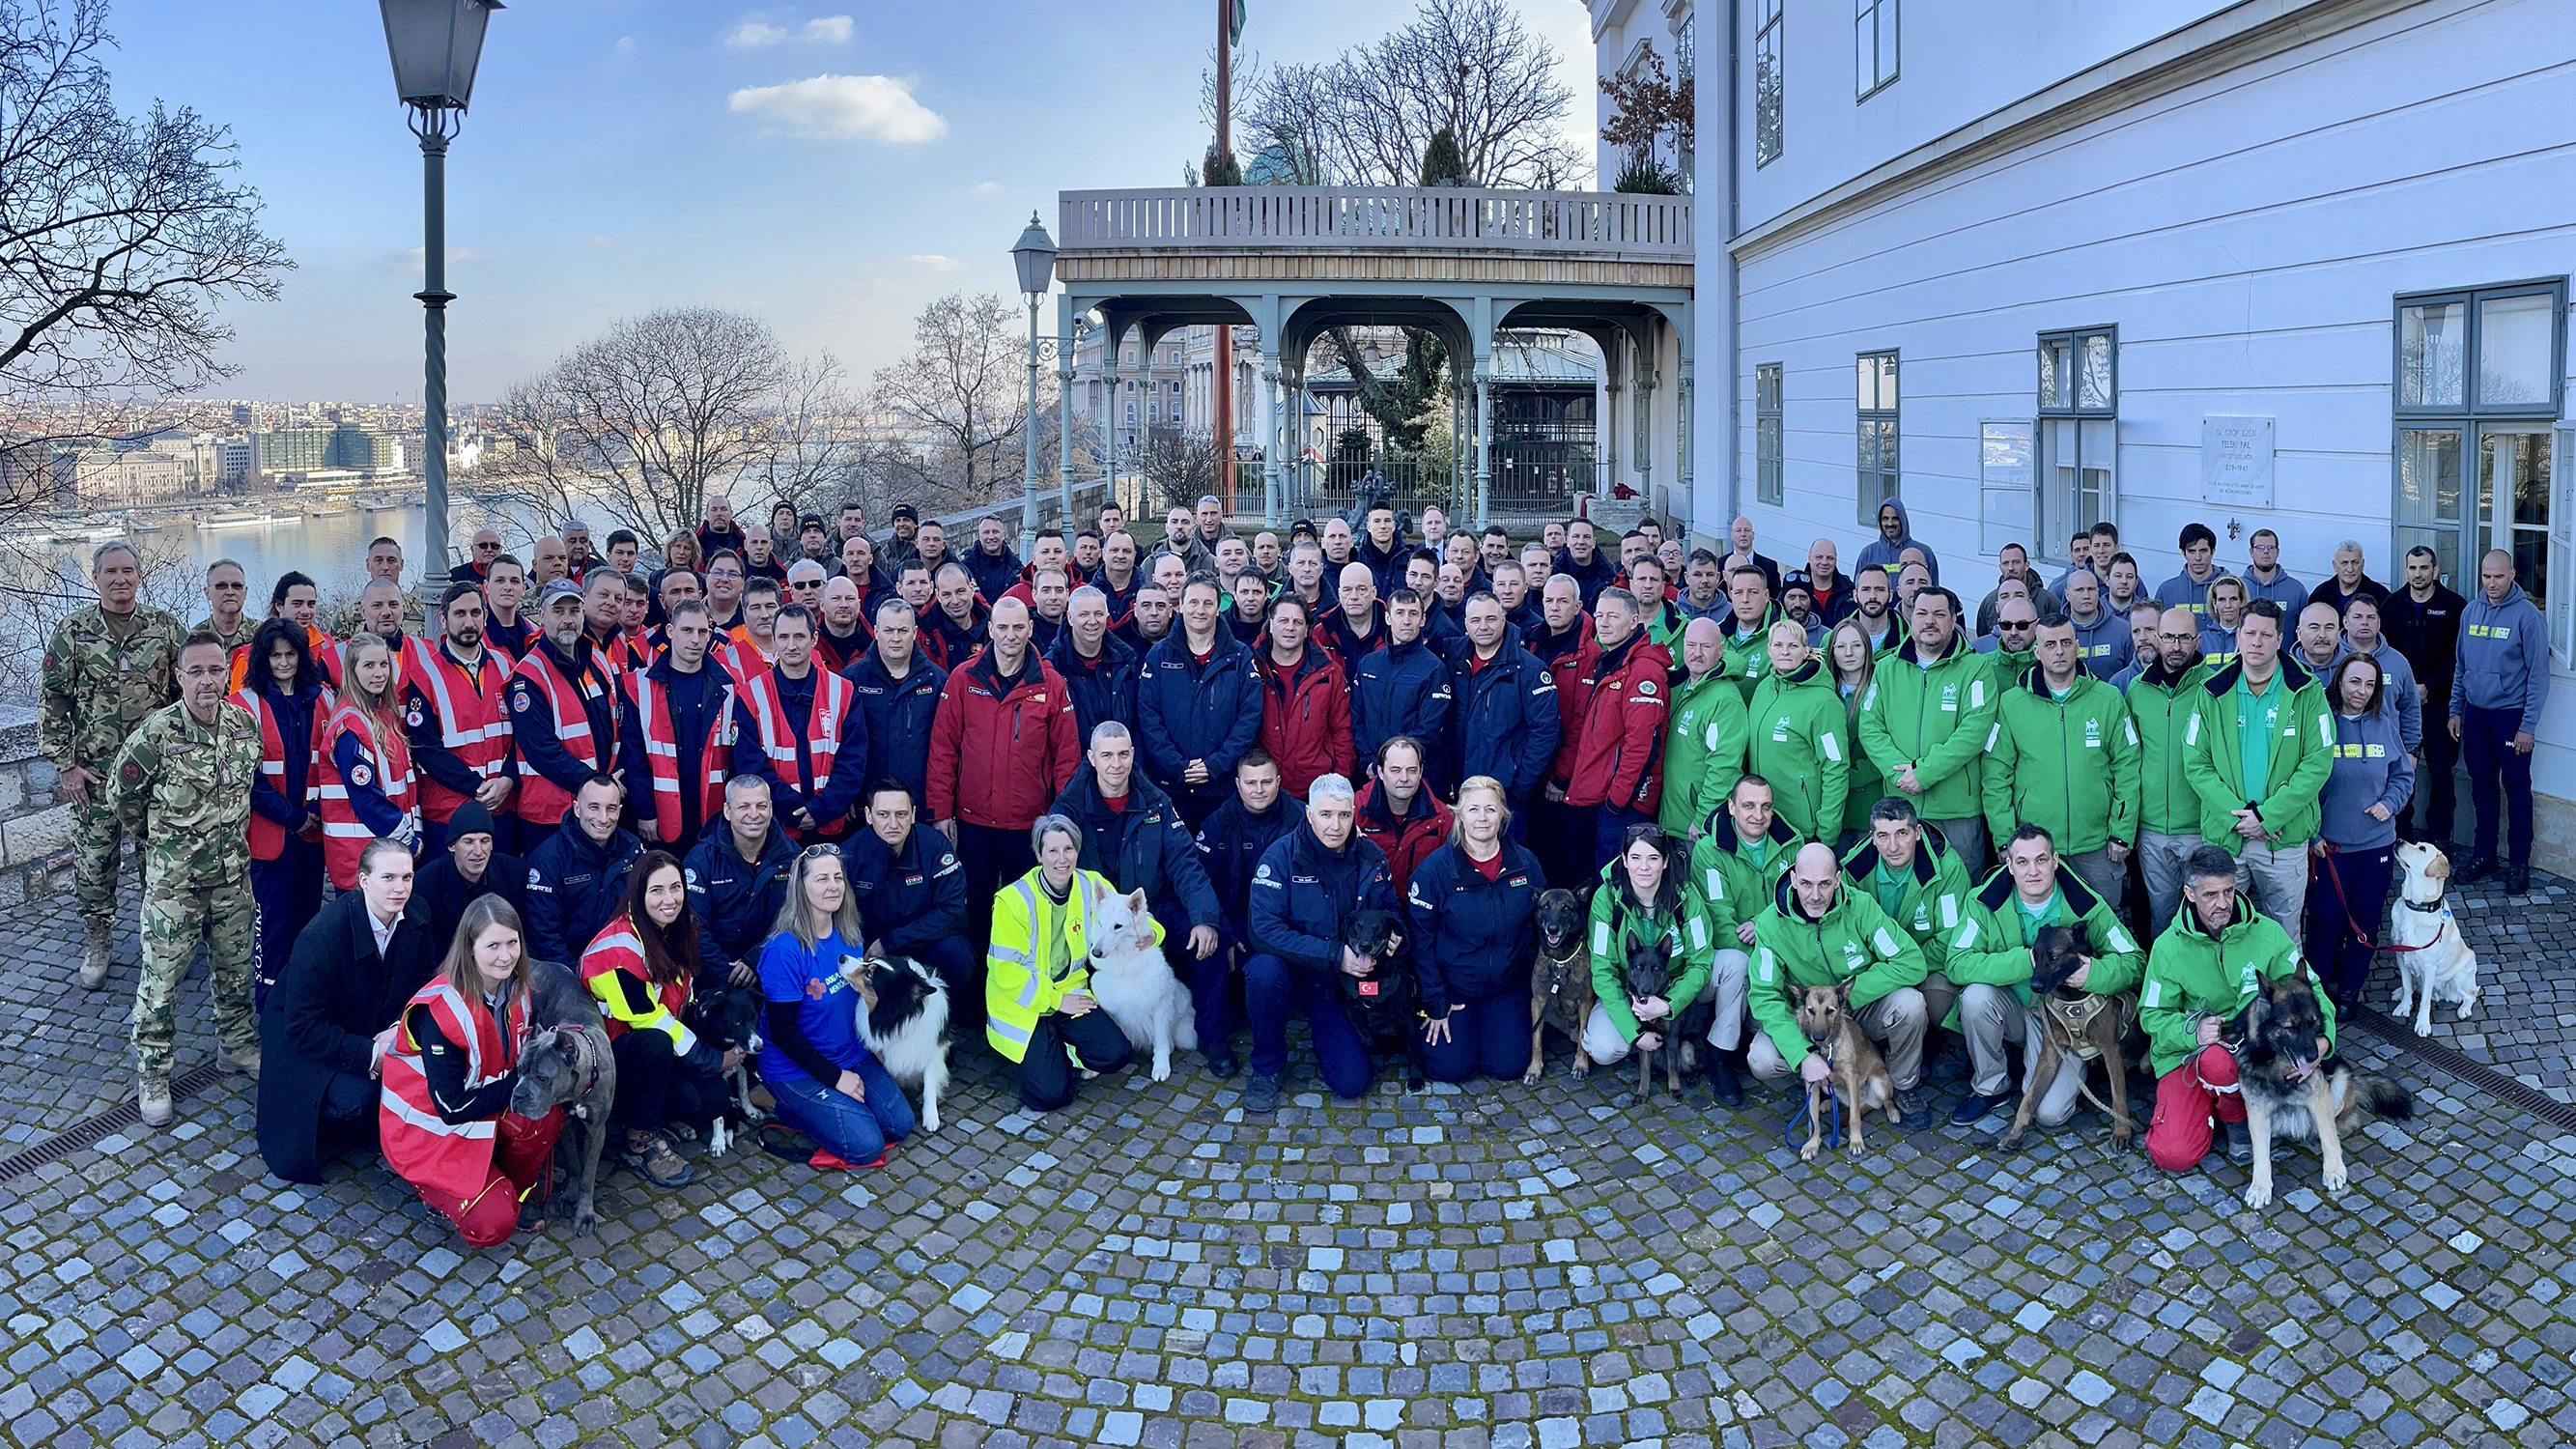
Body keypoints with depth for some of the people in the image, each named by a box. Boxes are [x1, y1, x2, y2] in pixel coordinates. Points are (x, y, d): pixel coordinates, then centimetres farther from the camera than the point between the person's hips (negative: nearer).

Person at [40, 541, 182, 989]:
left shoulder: (165, 627, 1)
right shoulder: (71, 633, -1)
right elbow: (52, 702, 1)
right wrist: (64, 765, -4)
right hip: (94, 772, 0)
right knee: (92, 860, 5)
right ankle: (97, 945, 20)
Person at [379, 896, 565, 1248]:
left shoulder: (516, 991, -5)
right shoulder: (440, 1010, -26)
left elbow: (520, 1063, 8)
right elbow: (452, 1108, -24)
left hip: (487, 1113, 6)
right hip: (430, 1130, -6)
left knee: (545, 1116, -27)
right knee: (492, 1225, -24)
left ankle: (518, 1190, 0)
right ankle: (440, 1189, 7)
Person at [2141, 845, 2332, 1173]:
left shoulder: (2266, 933, -6)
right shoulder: (2168, 947, -7)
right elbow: (2153, 1015, -5)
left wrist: (2322, 1037, -25)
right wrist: (2192, 1031, -26)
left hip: (2251, 1046, 0)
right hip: (2185, 1054, 0)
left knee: (2217, 1060, -39)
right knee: (2174, 1155, -18)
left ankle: (2236, 1116, -3)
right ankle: (2205, 1101, 16)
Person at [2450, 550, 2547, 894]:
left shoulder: (2527, 615, -11)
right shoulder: (2470, 611, 5)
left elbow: (2538, 674, -11)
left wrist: (2528, 726, -13)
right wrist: (2455, 710, 10)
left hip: (2510, 715, -5)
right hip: (2475, 714, 5)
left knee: (2516, 788, 3)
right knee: (2482, 786, 13)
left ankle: (2519, 862, 12)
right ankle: (2484, 855, 24)